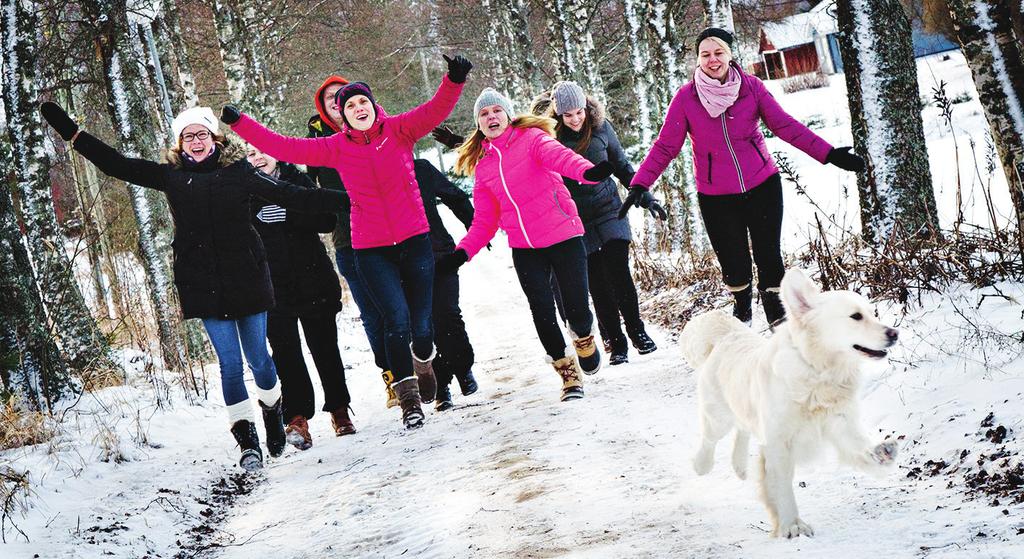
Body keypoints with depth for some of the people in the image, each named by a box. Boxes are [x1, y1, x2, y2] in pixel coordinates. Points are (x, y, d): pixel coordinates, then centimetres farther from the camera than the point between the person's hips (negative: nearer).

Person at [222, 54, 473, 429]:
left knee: (421, 324, 4)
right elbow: (285, 148, 5)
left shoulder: (399, 130, -1)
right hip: (371, 250, 0)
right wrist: (239, 123, 4)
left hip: (415, 241, 0)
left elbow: (436, 110, -14)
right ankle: (409, 400, 1)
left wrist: (454, 81, -33)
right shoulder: (336, 148, 3)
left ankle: (423, 365, 39)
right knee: (396, 321, -12)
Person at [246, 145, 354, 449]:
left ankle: (339, 409, 22)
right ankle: (297, 418, -13)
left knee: (325, 347, 8)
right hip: (273, 289, -1)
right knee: (285, 352, -12)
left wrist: (288, 214, -17)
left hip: (313, 281, 1)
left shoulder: (297, 180, 5)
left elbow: (327, 219, -5)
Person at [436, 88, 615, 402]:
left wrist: (587, 171, -46)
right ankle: (568, 373, 20)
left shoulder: (531, 138, -3)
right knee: (543, 315, -1)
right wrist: (462, 252, -3)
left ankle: (584, 339, 34)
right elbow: (485, 220, 12)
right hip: (524, 249, 4)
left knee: (577, 312, -3)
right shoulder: (483, 166, 11)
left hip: (564, 237, -4)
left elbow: (559, 157, -24)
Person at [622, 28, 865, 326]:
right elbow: (665, 147, -6)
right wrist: (639, 185, -16)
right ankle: (742, 310, 34)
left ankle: (778, 320, 22)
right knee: (734, 265, 4)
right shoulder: (686, 97, -8)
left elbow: (786, 126, -6)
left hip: (762, 186, 1)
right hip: (716, 197, -1)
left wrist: (830, 154, -13)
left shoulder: (752, 87, -5)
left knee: (769, 257, 4)